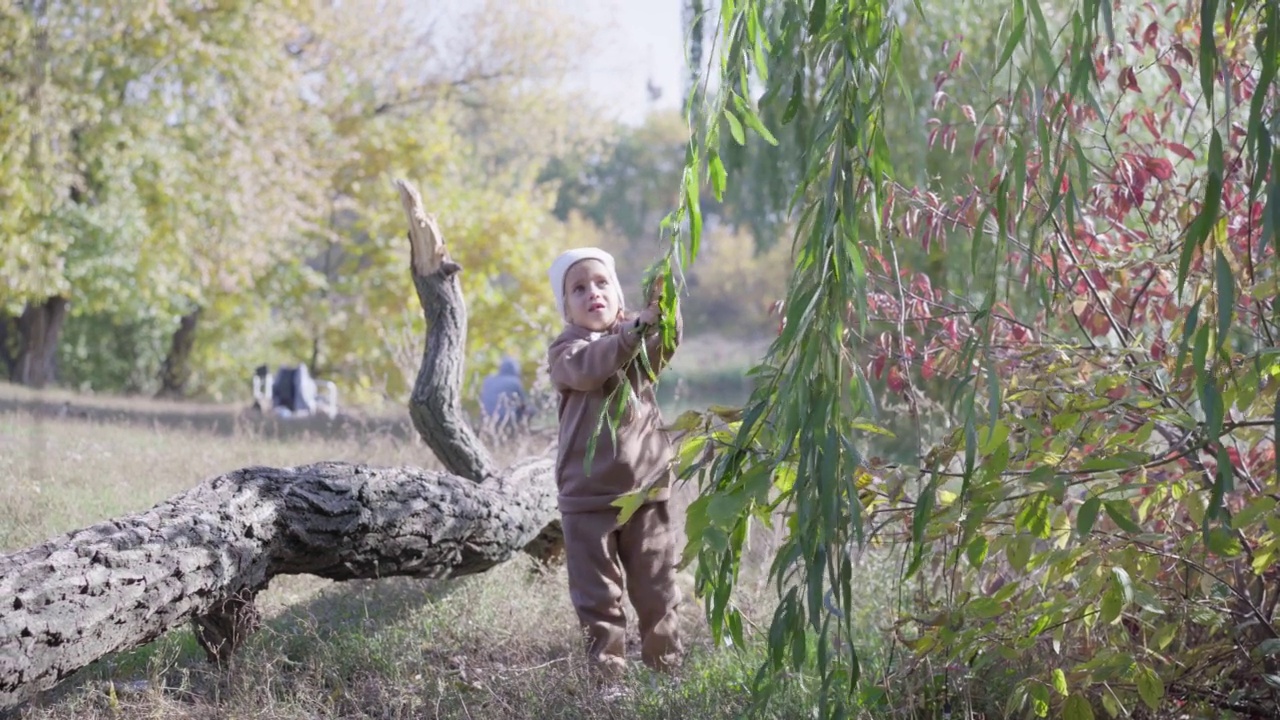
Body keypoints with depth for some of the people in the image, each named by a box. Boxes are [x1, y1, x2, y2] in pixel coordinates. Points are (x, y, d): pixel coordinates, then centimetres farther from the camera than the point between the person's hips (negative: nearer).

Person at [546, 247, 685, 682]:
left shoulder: (640, 342, 8)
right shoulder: (566, 350, -2)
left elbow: (666, 346, -14)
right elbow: (589, 367, -25)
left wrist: (664, 311, -35)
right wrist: (638, 325, -36)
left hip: (646, 488, 2)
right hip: (588, 497, -2)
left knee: (656, 585, 10)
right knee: (597, 591, 2)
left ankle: (666, 660, 23)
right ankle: (606, 669, 12)